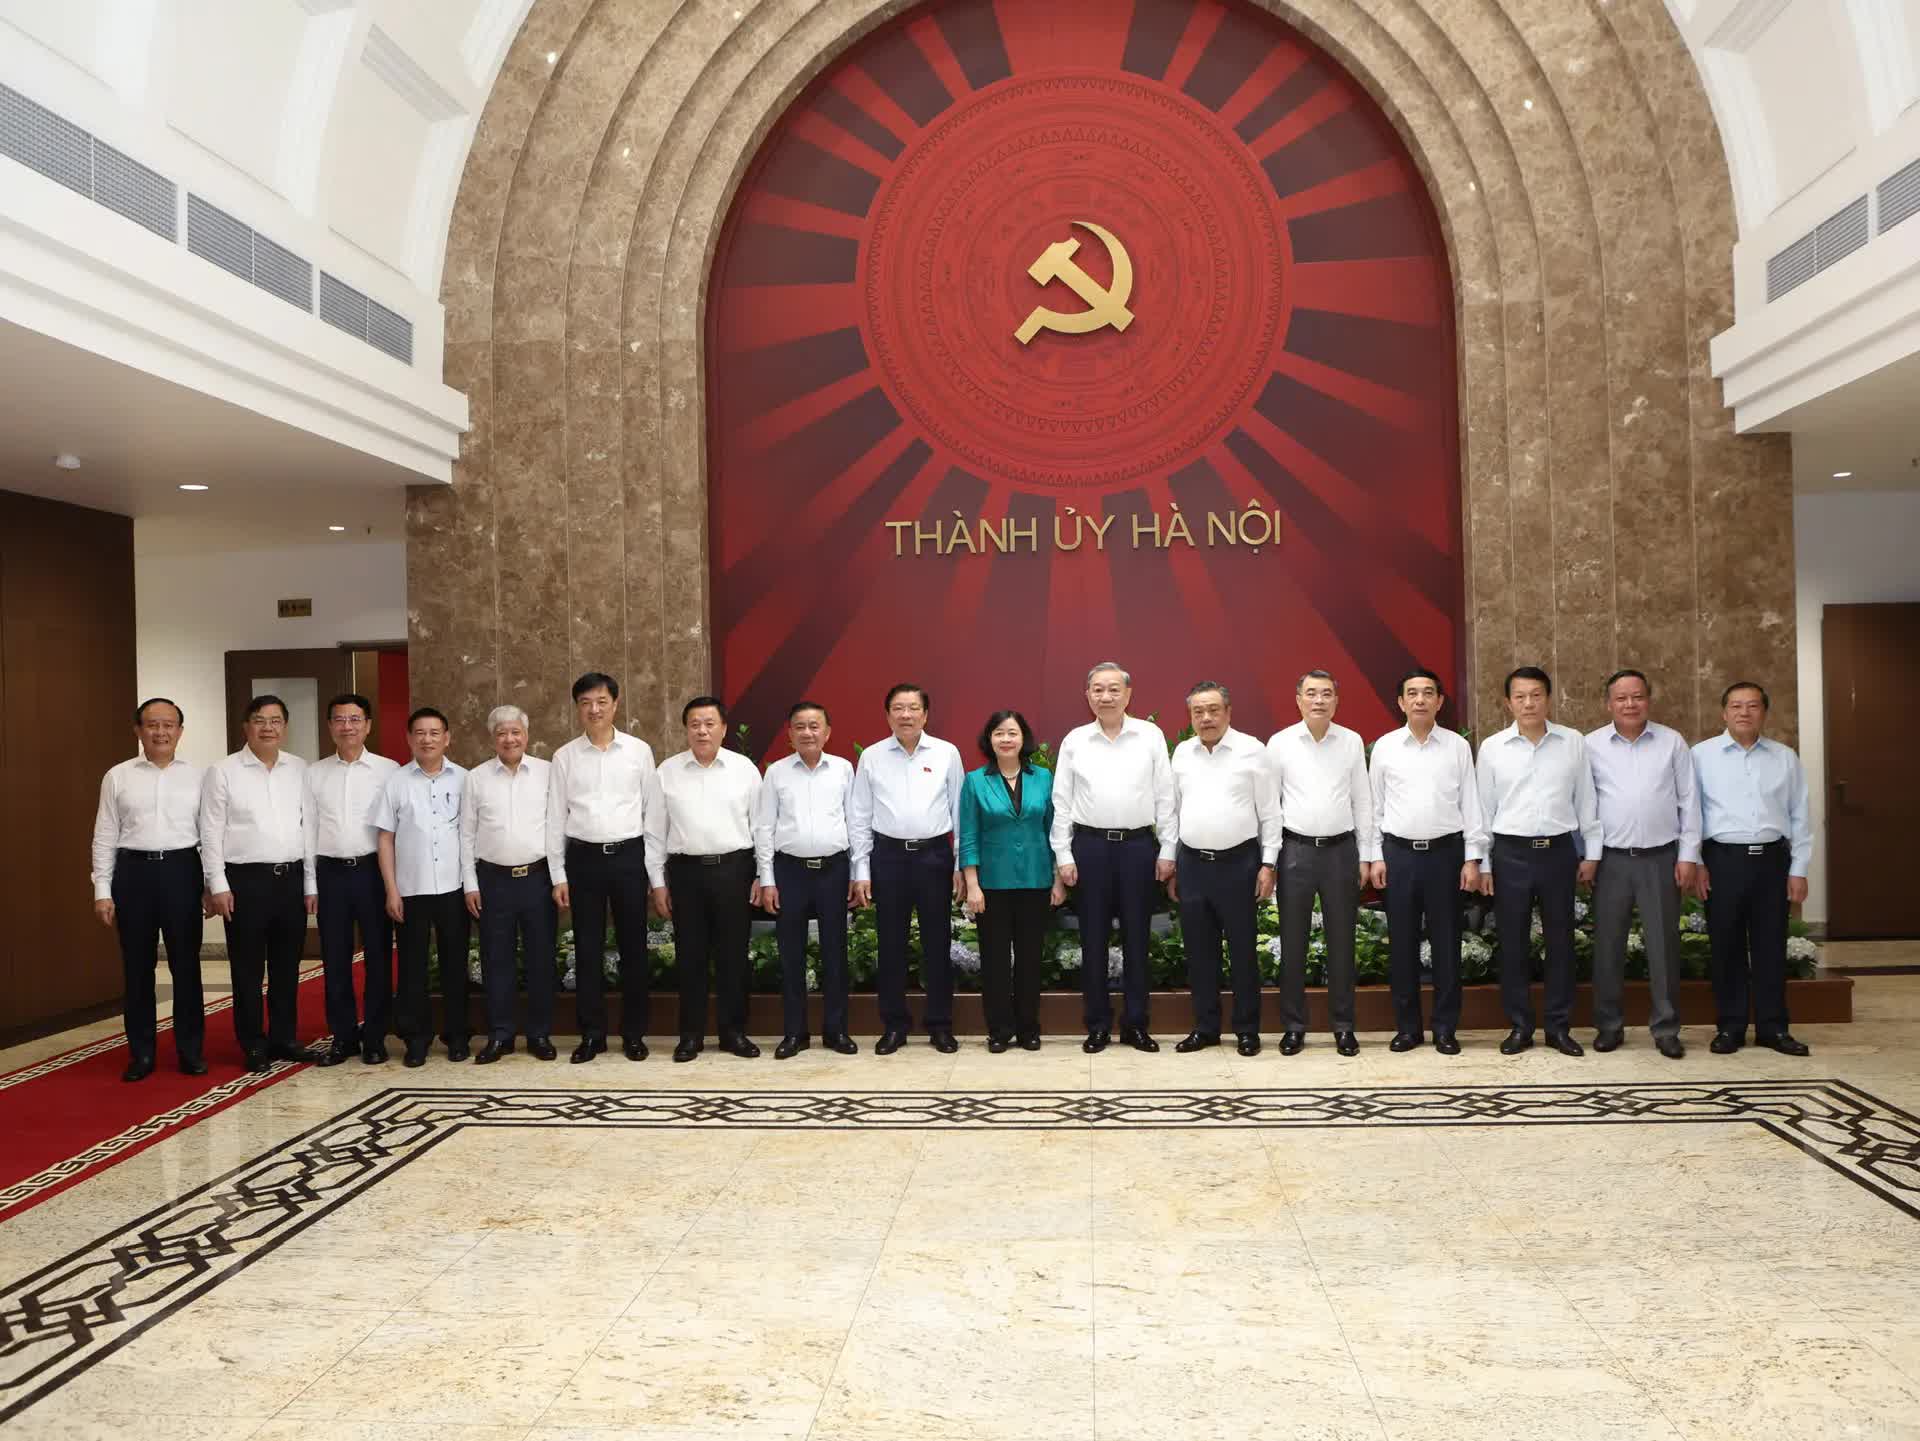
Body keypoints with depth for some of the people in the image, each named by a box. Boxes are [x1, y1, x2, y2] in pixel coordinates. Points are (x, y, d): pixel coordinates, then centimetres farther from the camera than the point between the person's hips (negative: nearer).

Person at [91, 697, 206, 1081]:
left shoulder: (197, 777, 4)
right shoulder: (117, 777, 4)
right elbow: (105, 837, 5)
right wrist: (102, 890, 0)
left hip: (182, 871, 0)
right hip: (133, 873, 1)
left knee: (186, 964, 5)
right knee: (137, 966, 8)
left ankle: (190, 1049, 16)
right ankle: (141, 1053, 19)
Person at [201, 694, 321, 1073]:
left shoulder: (300, 770, 7)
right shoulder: (223, 772, -2)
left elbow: (309, 827, 8)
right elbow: (211, 833, -3)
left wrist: (311, 884, 5)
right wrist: (218, 885, -9)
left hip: (291, 878, 3)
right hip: (246, 880, -3)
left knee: (287, 966, 11)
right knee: (248, 969, 5)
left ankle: (284, 1038, 22)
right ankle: (254, 1046, 15)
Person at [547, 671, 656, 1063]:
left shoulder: (639, 751, 2)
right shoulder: (564, 756, 4)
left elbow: (652, 810, 4)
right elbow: (555, 818, 6)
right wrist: (558, 875, 2)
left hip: (629, 856, -1)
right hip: (583, 858, 1)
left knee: (633, 947, 5)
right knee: (587, 949, 6)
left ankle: (634, 1032, 16)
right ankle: (592, 1034, 16)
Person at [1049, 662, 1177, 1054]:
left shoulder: (1151, 736, 2)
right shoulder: (1074, 741, 4)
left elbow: (1165, 797, 3)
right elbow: (1061, 803, 5)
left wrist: (1167, 851, 0)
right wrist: (1063, 856, 0)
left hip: (1138, 845, 0)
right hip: (1090, 846, 1)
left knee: (1136, 937, 6)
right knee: (1093, 938, 6)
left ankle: (1135, 1024, 17)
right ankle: (1098, 1024, 16)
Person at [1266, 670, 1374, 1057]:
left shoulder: (1352, 742, 4)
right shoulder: (1280, 743, 0)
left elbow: (1362, 801, 7)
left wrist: (1365, 856, 5)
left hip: (1341, 850, 1)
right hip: (1296, 850, -1)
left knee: (1341, 941, 7)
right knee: (1292, 941, 5)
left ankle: (1343, 1026, 18)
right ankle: (1293, 1026, 15)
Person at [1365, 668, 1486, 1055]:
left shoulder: (1458, 746, 2)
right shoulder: (1384, 746, 3)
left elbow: (1470, 804, 2)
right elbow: (1374, 806, 6)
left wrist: (1472, 858, -2)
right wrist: (1375, 857, 2)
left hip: (1445, 852, 0)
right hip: (1398, 853, 1)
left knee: (1446, 943, 5)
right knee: (1402, 943, 6)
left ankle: (1445, 1028, 16)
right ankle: (1407, 1026, 17)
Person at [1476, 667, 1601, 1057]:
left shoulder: (1573, 742, 1)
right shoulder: (1492, 747, 1)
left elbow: (1585, 801, 6)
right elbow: (1484, 809, 4)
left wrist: (1592, 852, 5)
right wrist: (1482, 863, 3)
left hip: (1559, 850, 1)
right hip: (1510, 853, 0)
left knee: (1560, 940, 7)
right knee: (1513, 943, 5)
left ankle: (1558, 1026, 19)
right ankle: (1519, 1026, 16)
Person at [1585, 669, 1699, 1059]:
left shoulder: (1672, 742, 3)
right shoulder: (1591, 745, 2)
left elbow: (1688, 802, 4)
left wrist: (1688, 855, -1)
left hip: (1661, 858, 0)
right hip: (1611, 859, 0)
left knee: (1663, 946, 4)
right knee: (1607, 945, 6)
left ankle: (1666, 1029, 14)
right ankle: (1608, 1025, 17)